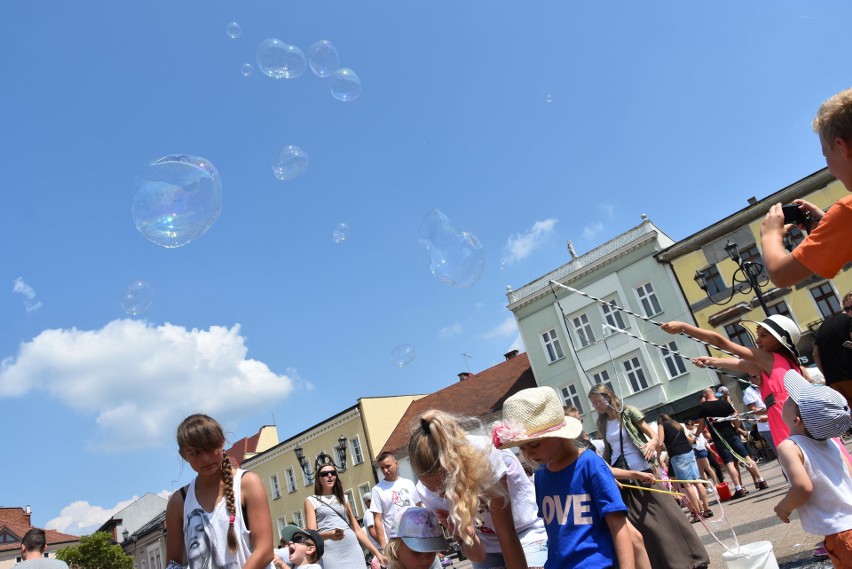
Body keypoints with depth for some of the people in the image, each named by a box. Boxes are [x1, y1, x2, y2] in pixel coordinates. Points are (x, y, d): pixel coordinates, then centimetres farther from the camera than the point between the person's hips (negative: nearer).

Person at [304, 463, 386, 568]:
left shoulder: (343, 500, 19)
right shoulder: (311, 501, 6)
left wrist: (377, 553, 10)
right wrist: (330, 535, -25)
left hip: (354, 551, 4)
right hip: (331, 554, -3)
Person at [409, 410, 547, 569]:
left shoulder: (484, 456, -30)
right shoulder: (427, 490, -17)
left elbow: (506, 535, -25)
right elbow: (478, 555, -13)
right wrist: (464, 533, -33)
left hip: (528, 534, -3)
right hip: (488, 545, 4)